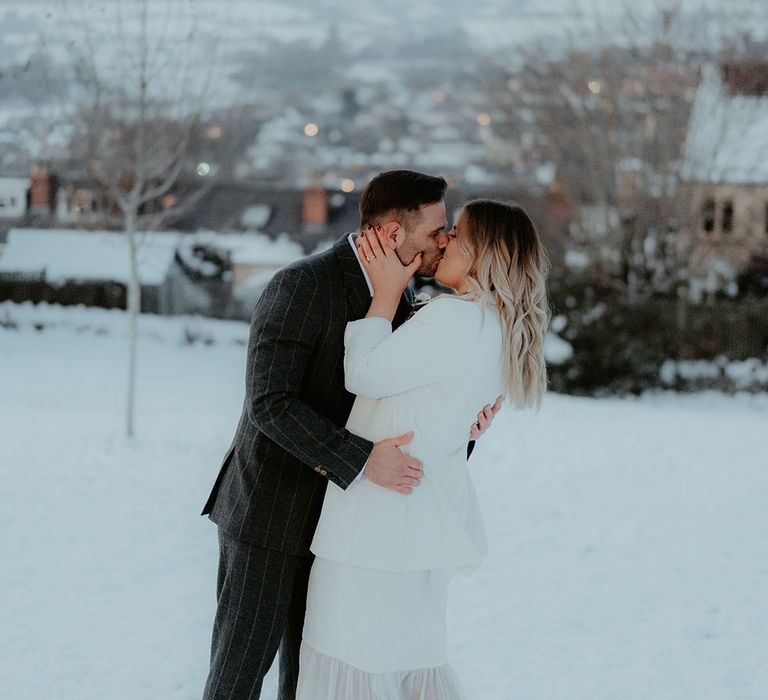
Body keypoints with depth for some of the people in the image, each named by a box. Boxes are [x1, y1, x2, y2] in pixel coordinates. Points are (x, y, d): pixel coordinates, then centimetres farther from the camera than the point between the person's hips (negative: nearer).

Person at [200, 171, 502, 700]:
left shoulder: (396, 298, 5)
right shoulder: (301, 286, -21)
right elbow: (270, 403, -28)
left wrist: (461, 422, -11)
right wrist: (362, 461, -34)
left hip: (329, 514, 8)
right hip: (269, 513, -8)